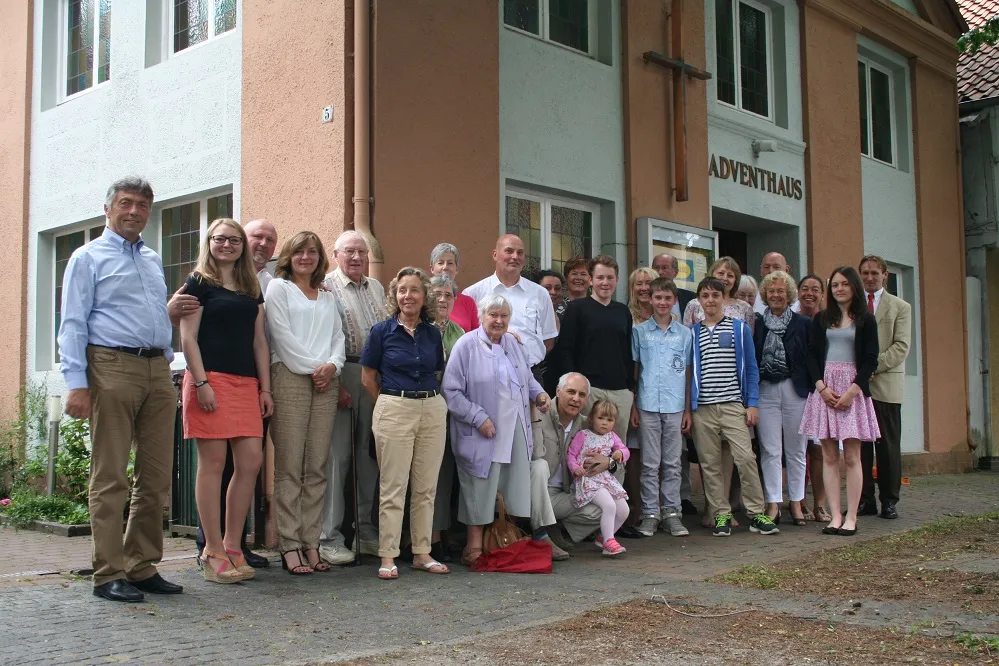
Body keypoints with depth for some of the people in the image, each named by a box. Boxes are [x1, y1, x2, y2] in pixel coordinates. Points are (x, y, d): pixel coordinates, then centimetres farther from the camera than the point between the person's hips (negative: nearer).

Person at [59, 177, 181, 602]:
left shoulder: (154, 261, 21)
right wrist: (76, 384, -13)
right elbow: (73, 324, -4)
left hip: (157, 371, 6)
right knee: (110, 478, -4)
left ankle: (143, 567, 15)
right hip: (112, 367, -6)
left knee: (157, 476, 6)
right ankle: (109, 575, 1)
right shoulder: (89, 257, 4)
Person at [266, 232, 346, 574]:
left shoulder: (328, 297, 24)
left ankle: (311, 543, 5)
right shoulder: (278, 288, 9)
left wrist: (332, 365, -3)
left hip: (326, 383, 5)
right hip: (290, 378, -5)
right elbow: (282, 334, -2)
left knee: (317, 468, 2)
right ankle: (289, 546, -6)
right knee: (289, 466, -7)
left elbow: (338, 337, 17)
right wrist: (312, 368, -8)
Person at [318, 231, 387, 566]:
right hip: (341, 375, -6)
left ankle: (367, 532, 17)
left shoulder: (376, 288, 18)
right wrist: (334, 382, -15)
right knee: (337, 454, -6)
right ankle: (329, 538, 0)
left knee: (370, 453, 9)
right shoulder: (326, 286, -2)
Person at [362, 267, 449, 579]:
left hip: (433, 410, 4)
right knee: (393, 486, -2)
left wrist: (430, 399, 7)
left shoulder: (433, 333, 9)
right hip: (394, 410, -4)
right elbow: (368, 377, 3)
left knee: (426, 486, 7)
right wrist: (390, 405, 5)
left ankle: (422, 553, 17)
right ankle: (388, 556, 4)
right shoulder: (382, 331, -1)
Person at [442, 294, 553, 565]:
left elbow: (527, 378, 25)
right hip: (483, 434, -6)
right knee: (480, 490, 1)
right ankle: (475, 545, 13)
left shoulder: (513, 343, 13)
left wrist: (538, 393, 4)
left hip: (516, 431, 6)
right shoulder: (466, 346, -9)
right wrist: (478, 418, -18)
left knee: (516, 488, 8)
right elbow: (451, 392, -13)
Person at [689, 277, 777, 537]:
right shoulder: (693, 333, 10)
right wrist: (688, 407, 4)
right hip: (703, 408, 2)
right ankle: (722, 514, 12)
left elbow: (751, 368, 7)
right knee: (710, 463, 3)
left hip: (733, 405, -1)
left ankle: (756, 513, 0)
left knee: (746, 458, -10)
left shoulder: (740, 328, 7)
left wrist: (752, 403, -1)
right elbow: (688, 370, 11)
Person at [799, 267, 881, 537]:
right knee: (829, 456, 0)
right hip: (824, 388, 2)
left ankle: (851, 518, 0)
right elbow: (812, 355, 7)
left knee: (852, 456, -3)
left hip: (853, 389, -2)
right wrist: (821, 387, -8)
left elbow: (871, 359, -1)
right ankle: (835, 516, 1)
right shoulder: (821, 320, 13)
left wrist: (852, 390, -12)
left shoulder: (865, 320, 6)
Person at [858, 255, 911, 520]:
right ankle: (864, 500, 9)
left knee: (888, 445, 1)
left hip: (886, 383, -1)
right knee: (859, 444, 2)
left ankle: (889, 500, 10)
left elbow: (901, 346, -1)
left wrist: (873, 366, -12)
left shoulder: (900, 307, 9)